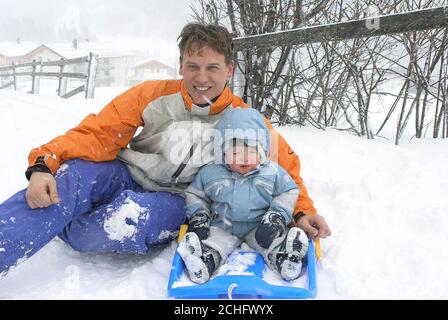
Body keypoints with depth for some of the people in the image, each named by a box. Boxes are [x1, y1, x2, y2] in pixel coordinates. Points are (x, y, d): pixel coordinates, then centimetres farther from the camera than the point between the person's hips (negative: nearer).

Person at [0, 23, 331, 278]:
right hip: (127, 178, 1)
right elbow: (99, 133, -8)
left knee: (125, 218, -34)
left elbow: (284, 163, 7)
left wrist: (302, 211, -6)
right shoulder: (153, 95, -4)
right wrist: (44, 164, -23)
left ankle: (47, 229, -6)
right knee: (74, 174, -31)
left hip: (175, 201, -1)